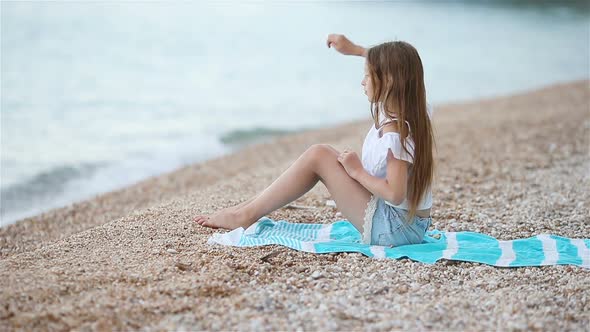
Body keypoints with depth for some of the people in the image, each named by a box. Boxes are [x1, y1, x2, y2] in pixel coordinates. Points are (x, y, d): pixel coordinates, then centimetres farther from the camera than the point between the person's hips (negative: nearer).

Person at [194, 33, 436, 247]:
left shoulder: (394, 133, -23)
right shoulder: (414, 112, 3)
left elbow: (395, 193, -30)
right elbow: (395, 65, 23)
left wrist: (357, 171, -16)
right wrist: (354, 49, 19)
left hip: (393, 228, -9)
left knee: (317, 155, -11)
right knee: (325, 154, 9)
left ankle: (247, 215, -4)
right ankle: (250, 206, 10)